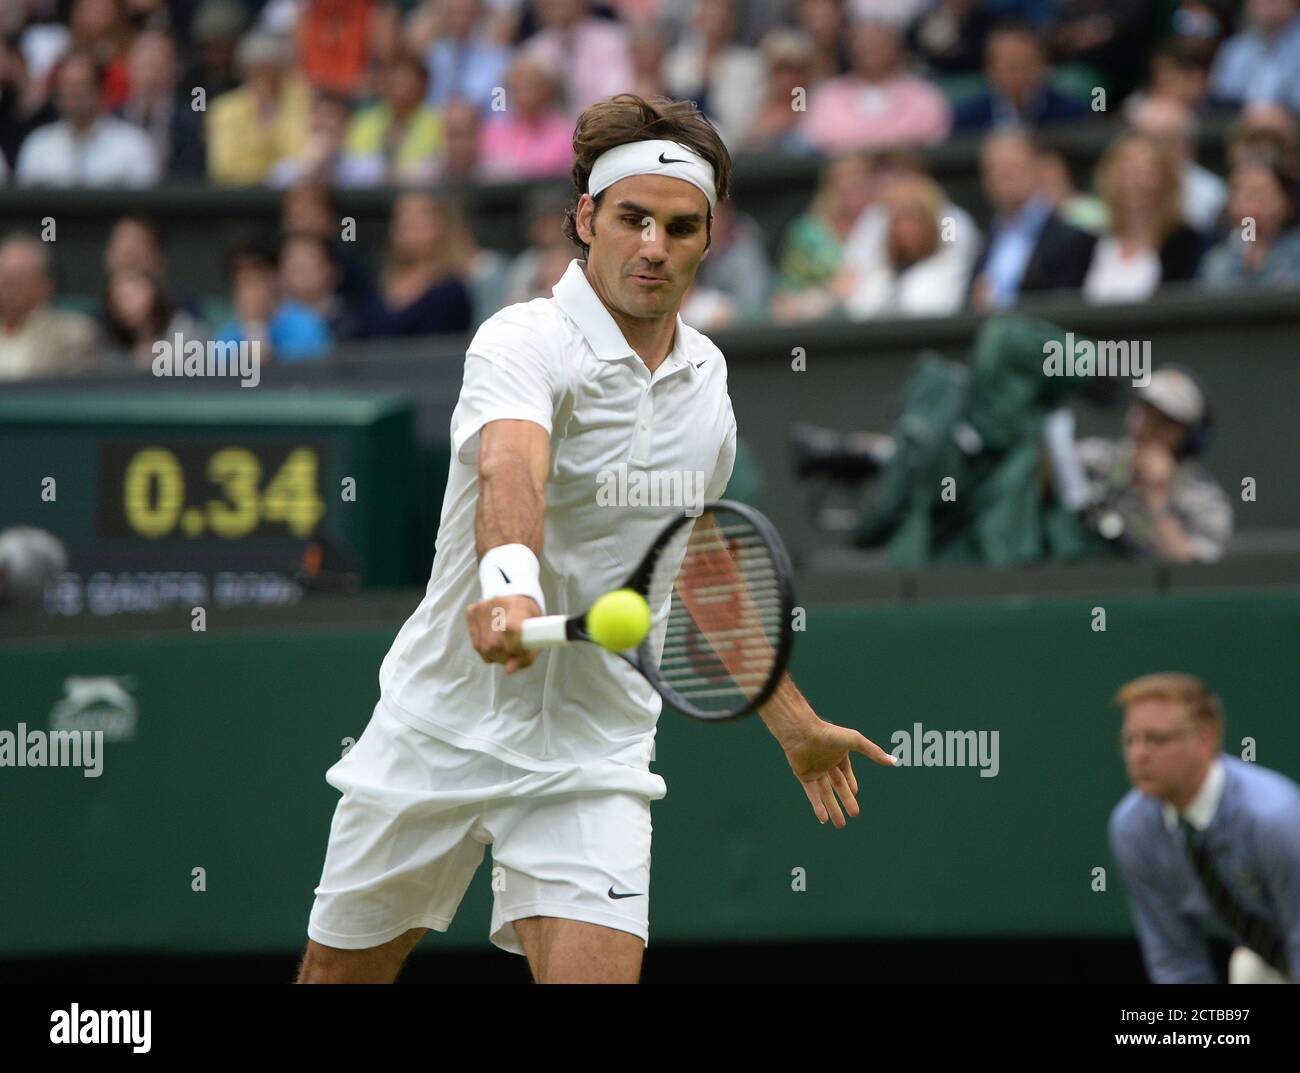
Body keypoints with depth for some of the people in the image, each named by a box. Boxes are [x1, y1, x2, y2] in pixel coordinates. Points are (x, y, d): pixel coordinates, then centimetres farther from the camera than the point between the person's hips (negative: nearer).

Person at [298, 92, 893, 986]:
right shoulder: (526, 341, -15)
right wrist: (507, 578, -60)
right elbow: (510, 468, -39)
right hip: (440, 732, -3)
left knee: (595, 973, -18)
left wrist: (794, 724, 28)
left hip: (595, 746, 3)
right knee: (340, 976, 11)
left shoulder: (707, 377, 6)